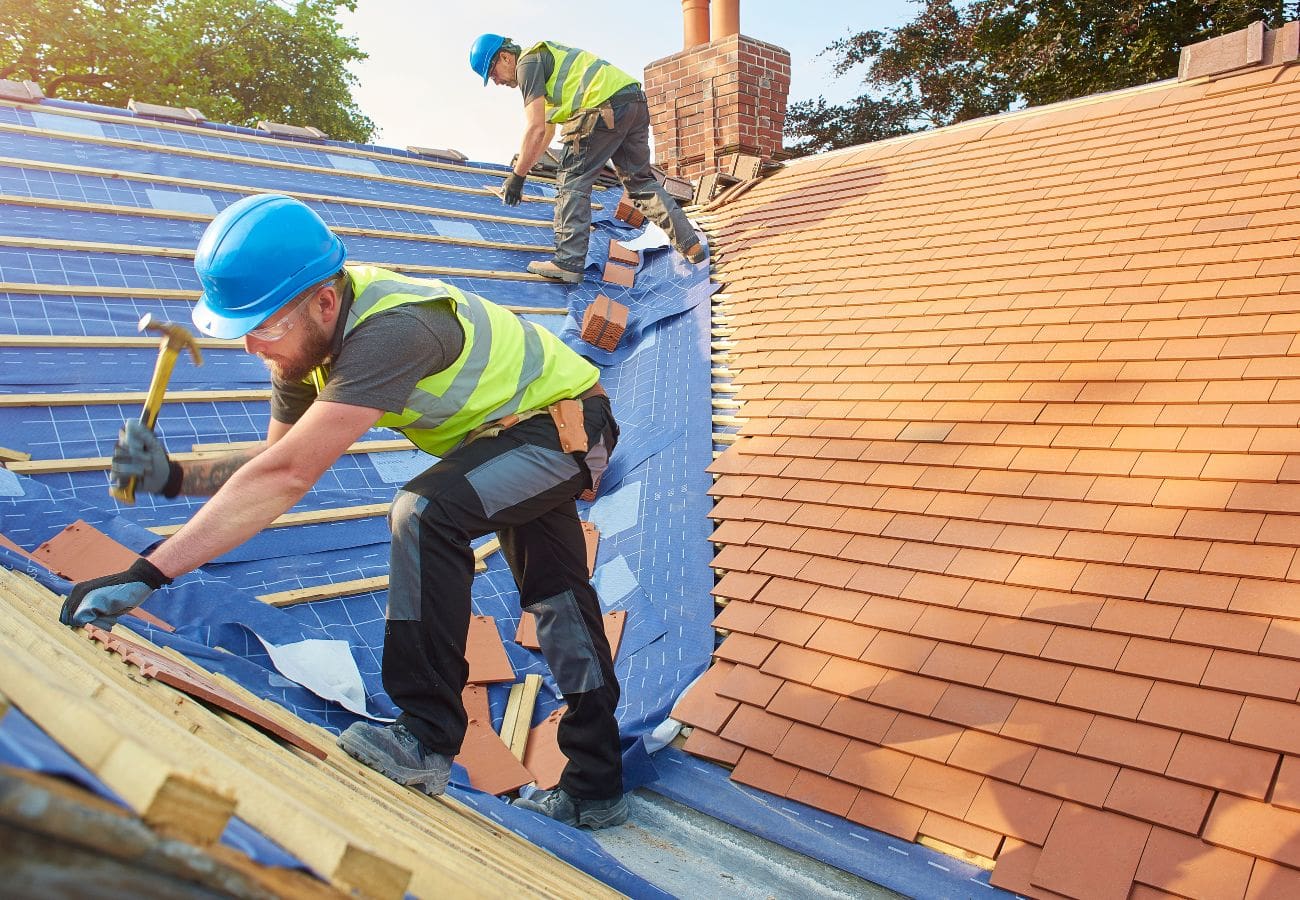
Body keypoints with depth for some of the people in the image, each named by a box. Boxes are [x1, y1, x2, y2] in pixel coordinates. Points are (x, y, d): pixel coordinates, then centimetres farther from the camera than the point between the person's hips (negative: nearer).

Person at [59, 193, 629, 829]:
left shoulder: (389, 331, -39)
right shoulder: (308, 334, -10)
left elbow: (287, 477, -44)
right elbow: (280, 459, -2)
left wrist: (145, 575, -43)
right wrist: (174, 477, -18)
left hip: (568, 422, -9)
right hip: (520, 426, 10)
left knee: (425, 513, -31)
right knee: (555, 599, 15)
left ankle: (427, 740, -18)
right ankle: (595, 789, 30)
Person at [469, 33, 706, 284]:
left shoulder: (528, 63, 0)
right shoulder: (544, 57, 31)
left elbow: (535, 129, -10)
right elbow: (547, 131, 37)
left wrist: (517, 176, -4)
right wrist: (523, 166, 39)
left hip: (606, 106, -10)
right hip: (635, 102, 10)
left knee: (573, 181, -3)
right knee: (640, 180, 17)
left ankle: (568, 262, -7)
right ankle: (692, 246, 18)